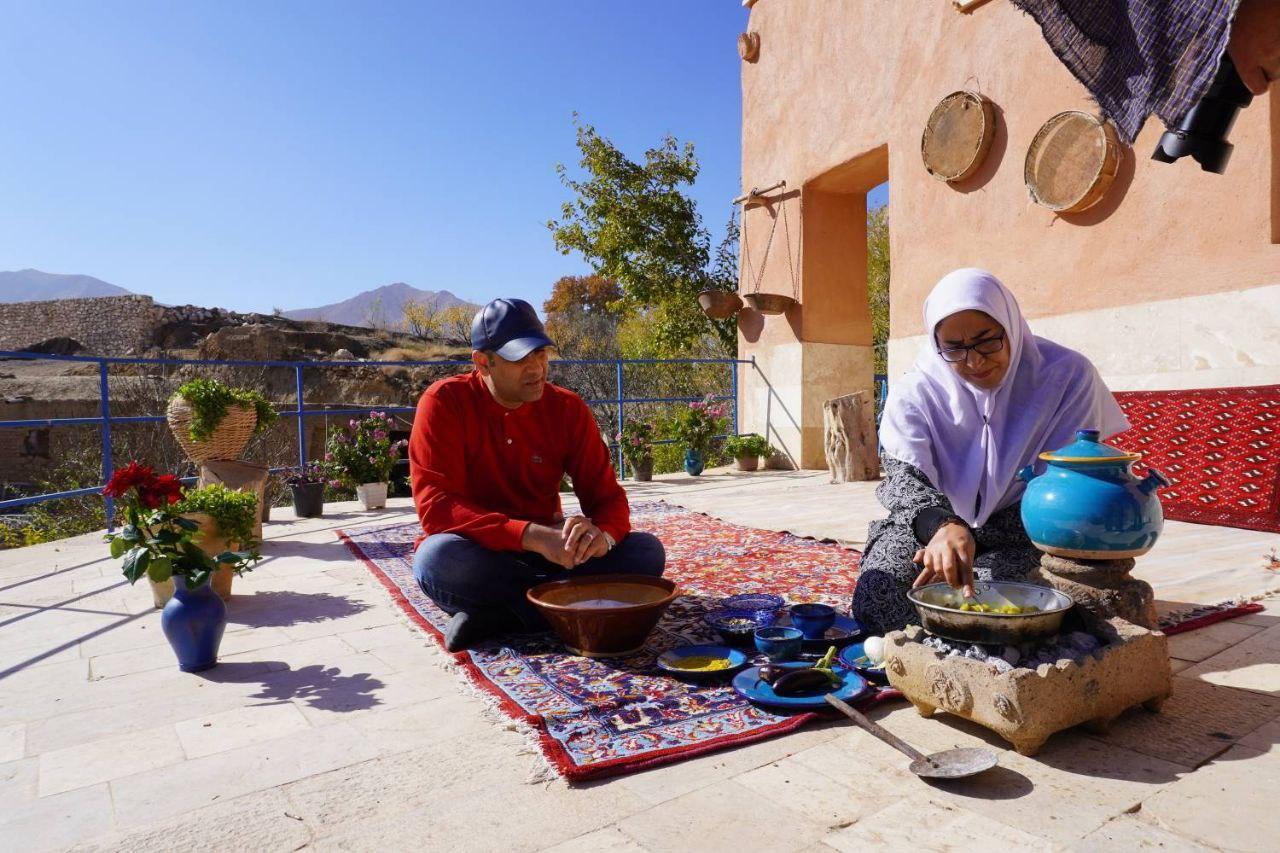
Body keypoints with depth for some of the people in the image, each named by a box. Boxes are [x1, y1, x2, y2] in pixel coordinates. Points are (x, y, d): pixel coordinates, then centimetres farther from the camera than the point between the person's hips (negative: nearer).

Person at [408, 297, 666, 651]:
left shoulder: (568, 408, -4)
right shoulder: (444, 402, -13)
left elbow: (606, 496, -5)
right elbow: (436, 508, -22)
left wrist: (602, 535, -31)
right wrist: (533, 535, -35)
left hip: (547, 553, 3)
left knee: (647, 551, -18)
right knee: (438, 557, -37)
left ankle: (498, 613, -22)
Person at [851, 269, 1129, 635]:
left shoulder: (1067, 376, -11)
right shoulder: (915, 392, -10)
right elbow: (903, 476, -23)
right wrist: (940, 526, -48)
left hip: (1024, 533, 0)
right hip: (926, 528, 1)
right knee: (876, 601, -22)